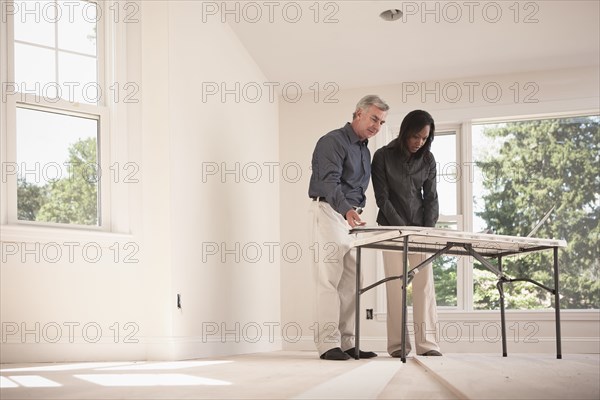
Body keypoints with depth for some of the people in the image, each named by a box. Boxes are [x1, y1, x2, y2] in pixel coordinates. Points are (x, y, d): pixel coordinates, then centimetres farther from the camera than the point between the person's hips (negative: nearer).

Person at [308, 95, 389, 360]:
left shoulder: (364, 150, 21)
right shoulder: (333, 142, -8)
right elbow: (329, 182, -22)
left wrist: (356, 211, 12)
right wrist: (346, 210, -38)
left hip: (352, 216, 9)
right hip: (329, 212, -9)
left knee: (350, 282, 5)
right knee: (329, 280, -11)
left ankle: (347, 343, 8)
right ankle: (328, 344, -13)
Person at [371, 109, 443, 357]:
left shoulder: (427, 160, 5)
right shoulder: (383, 156, -5)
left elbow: (430, 197, 6)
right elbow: (382, 197, -7)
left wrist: (428, 230, -7)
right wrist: (402, 227, -14)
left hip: (419, 227, 3)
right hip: (392, 226, -3)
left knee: (424, 282, -5)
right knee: (396, 284, -6)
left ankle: (426, 343, -7)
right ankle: (397, 344, -4)